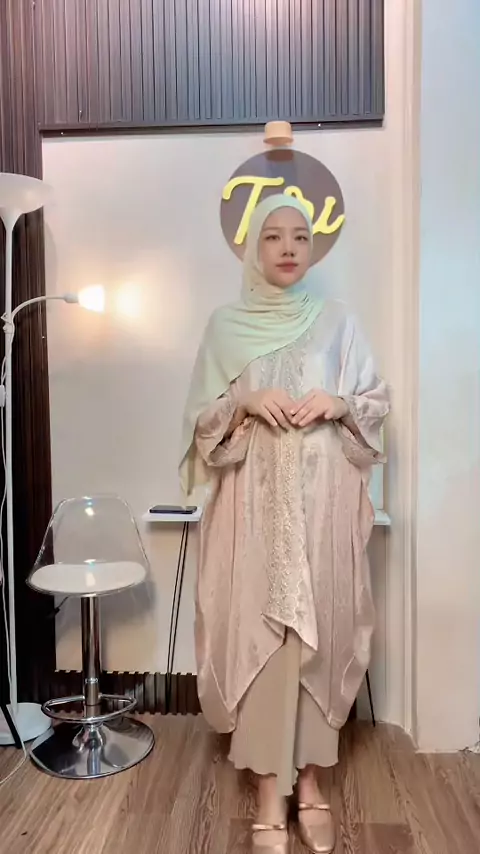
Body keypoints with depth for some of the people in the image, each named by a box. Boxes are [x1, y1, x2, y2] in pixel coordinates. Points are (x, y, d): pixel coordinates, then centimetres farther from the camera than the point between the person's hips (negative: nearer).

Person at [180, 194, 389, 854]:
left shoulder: (336, 319, 8)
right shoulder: (225, 325, 7)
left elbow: (377, 402, 9)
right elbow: (201, 418, 5)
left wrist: (338, 404, -11)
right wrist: (245, 402, -13)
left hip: (325, 498, 1)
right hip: (255, 500, 0)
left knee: (320, 630, 6)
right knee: (260, 632, 0)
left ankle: (310, 779, 27)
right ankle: (272, 793, 17)